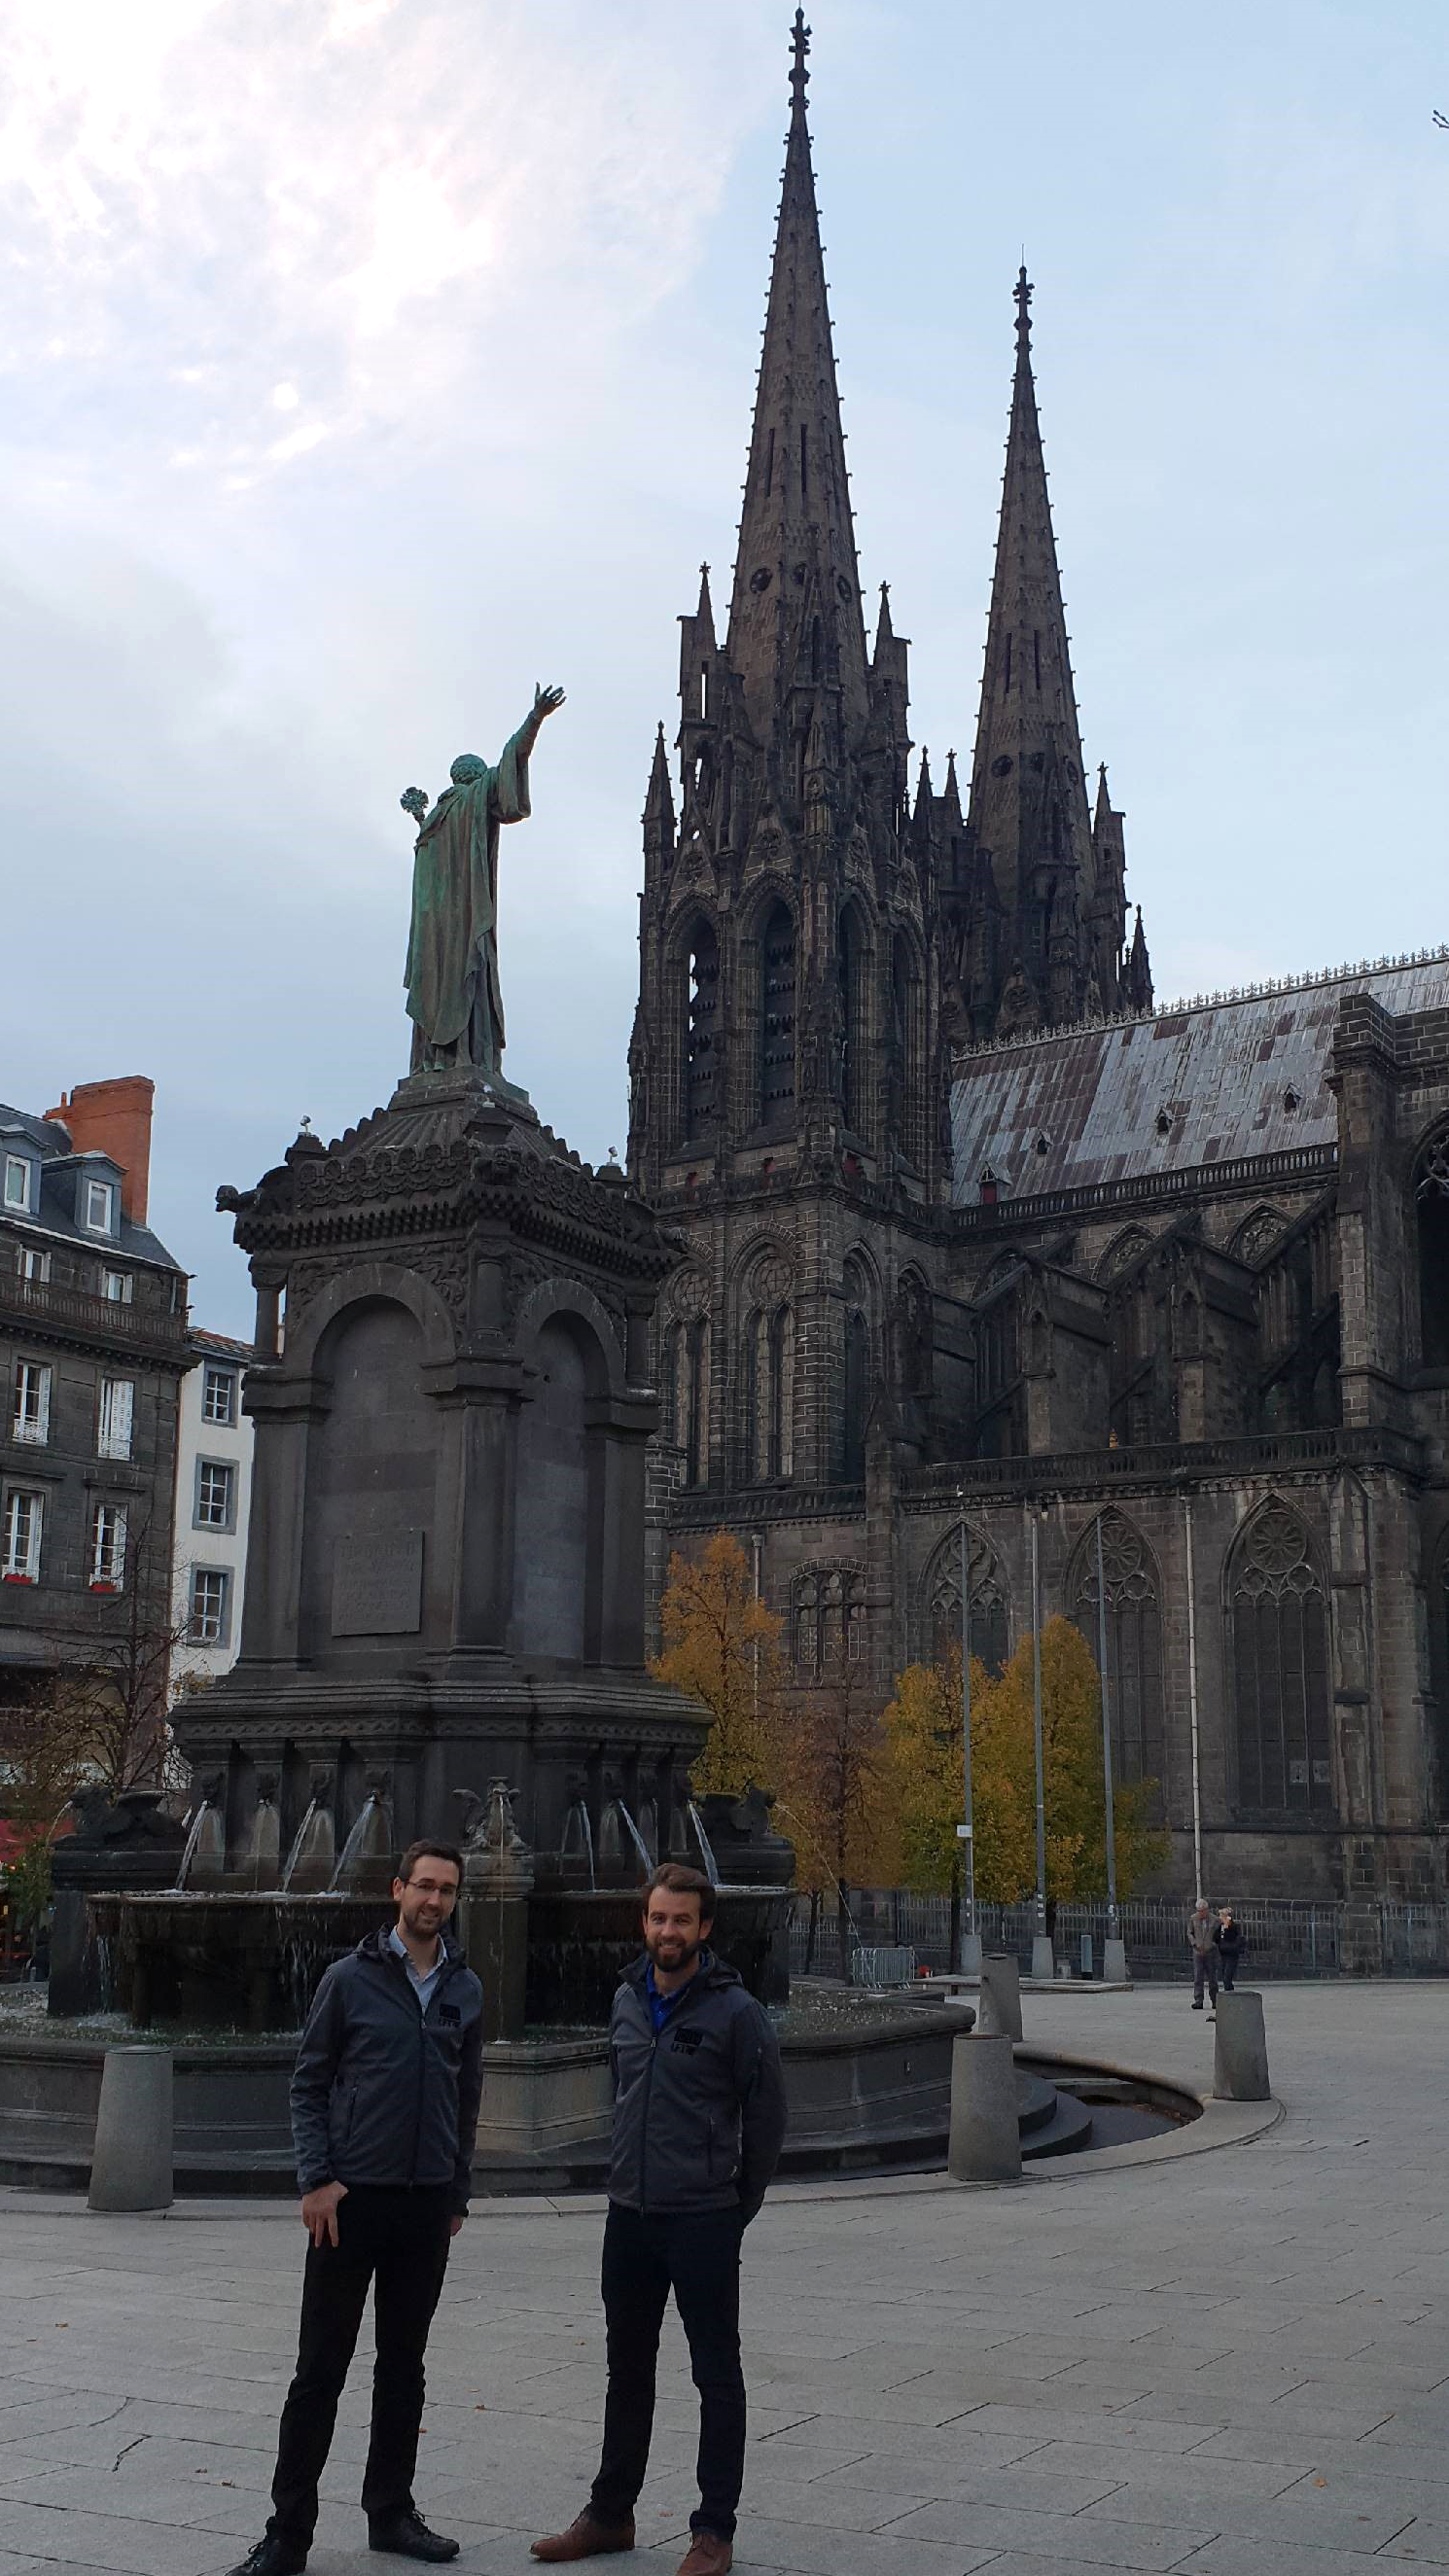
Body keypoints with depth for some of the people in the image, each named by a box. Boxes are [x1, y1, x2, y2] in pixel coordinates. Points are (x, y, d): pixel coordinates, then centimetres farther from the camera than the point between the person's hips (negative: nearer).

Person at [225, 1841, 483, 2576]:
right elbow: (308, 2087, -2)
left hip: (427, 2205, 4)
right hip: (352, 2198, -3)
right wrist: (316, 2179, -11)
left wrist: (457, 2194, 12)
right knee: (321, 2369, 1)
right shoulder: (350, 1979, -4)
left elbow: (466, 2099, 13)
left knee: (404, 2364, 13)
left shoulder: (465, 1990, 7)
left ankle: (390, 2510, 25)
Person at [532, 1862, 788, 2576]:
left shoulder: (734, 2011, -12)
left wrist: (736, 2207, 0)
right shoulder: (627, 2001, 5)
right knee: (627, 2371, 17)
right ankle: (610, 2514, 30)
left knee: (717, 2376, 5)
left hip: (703, 2223, -6)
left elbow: (766, 2117, -6)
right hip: (628, 2218, 6)